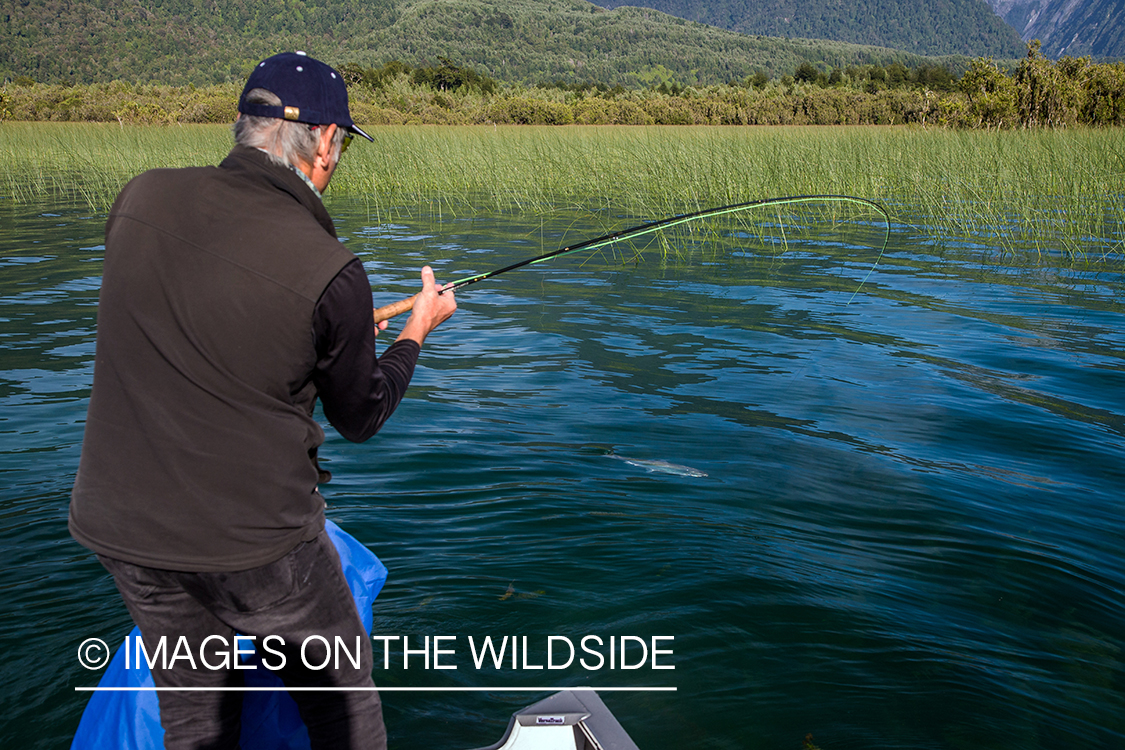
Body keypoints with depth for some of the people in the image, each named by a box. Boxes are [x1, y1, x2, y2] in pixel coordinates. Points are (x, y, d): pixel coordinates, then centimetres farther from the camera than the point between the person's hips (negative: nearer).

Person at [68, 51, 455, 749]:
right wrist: (418, 328, 13)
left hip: (119, 524, 6)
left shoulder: (143, 197, -4)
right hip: (253, 540, -5)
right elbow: (360, 417, -4)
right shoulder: (330, 273, -20)